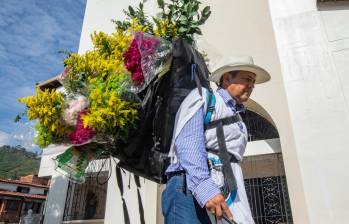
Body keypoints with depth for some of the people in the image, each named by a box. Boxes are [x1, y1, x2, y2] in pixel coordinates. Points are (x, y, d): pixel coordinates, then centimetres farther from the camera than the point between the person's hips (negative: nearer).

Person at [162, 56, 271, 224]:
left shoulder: (238, 122, 27)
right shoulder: (202, 96, 5)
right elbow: (187, 143, -12)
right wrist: (204, 187, -25)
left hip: (222, 196, 7)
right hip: (189, 190, -7)